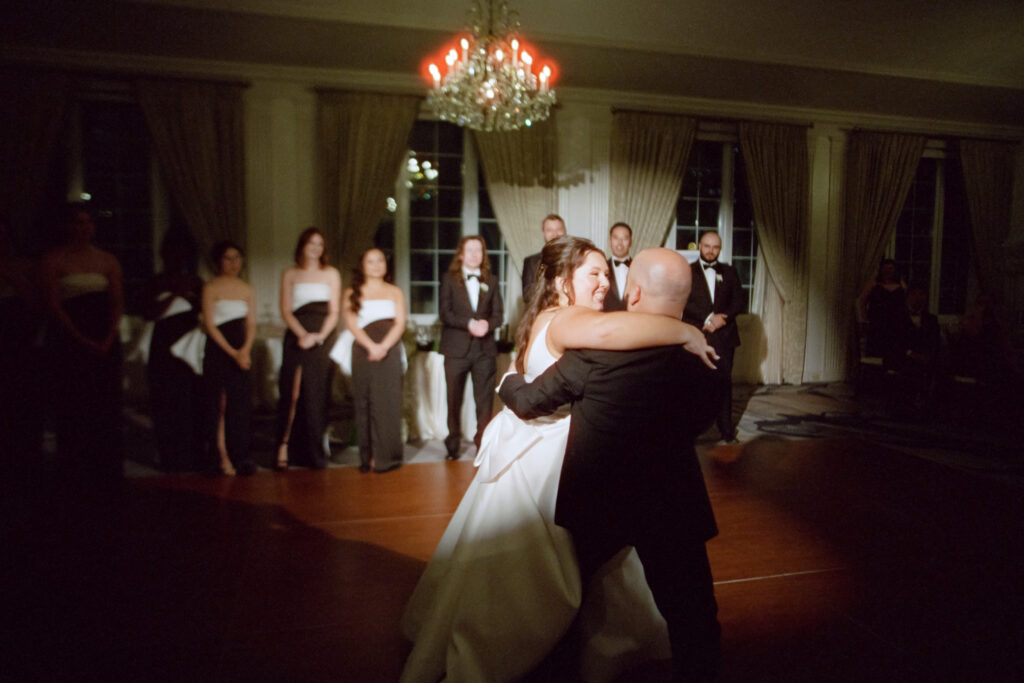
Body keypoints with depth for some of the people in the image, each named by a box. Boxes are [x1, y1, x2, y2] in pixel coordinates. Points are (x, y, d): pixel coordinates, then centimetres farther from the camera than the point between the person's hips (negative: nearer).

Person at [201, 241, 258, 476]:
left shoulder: (246, 288, 13)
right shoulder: (211, 288, -1)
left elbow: (251, 323, 10)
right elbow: (209, 324, -6)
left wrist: (245, 349, -6)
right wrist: (232, 352, -11)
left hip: (241, 352, 4)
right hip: (218, 350, -4)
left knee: (241, 403, 1)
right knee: (219, 403, -4)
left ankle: (241, 457, 5)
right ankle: (223, 457, 1)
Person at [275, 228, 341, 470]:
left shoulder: (331, 273, 12)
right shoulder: (290, 274, 11)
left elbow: (334, 312, 6)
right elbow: (285, 311, 4)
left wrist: (320, 336, -9)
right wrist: (302, 334, -12)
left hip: (323, 337, 1)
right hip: (296, 336, 0)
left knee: (317, 393, -1)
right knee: (292, 390, -9)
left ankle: (316, 451, 6)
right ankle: (284, 447, -8)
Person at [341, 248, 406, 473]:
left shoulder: (395, 292, 15)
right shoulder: (352, 294, 13)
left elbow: (400, 323, 4)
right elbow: (351, 324, 2)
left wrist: (384, 346, -12)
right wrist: (371, 346, -13)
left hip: (390, 351, 0)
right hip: (363, 351, 0)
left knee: (388, 402, -5)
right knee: (364, 403, -2)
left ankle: (386, 457, -2)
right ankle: (367, 457, 3)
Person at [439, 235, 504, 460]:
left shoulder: (491, 280, 13)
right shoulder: (449, 279, 6)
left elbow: (498, 313, 7)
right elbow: (445, 313, -4)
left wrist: (488, 324, -14)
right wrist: (469, 323, -17)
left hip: (485, 349, 1)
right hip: (457, 348, -1)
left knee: (485, 401, -1)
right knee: (454, 401, 6)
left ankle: (483, 444, 9)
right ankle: (453, 446, 19)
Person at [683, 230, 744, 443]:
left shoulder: (729, 272, 14)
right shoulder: (687, 271, 4)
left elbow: (739, 301, 7)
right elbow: (684, 302, -6)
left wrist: (721, 319, -9)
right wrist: (708, 318, -15)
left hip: (723, 336, 2)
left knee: (724, 382, 3)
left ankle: (726, 429, 11)